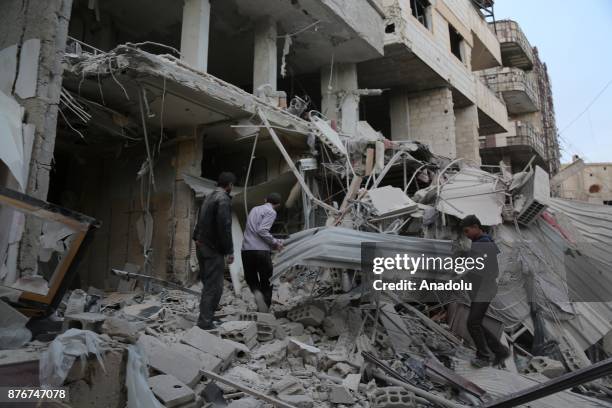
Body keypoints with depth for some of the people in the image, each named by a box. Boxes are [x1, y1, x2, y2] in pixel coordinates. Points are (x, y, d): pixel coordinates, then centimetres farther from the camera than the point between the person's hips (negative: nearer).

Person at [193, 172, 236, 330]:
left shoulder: (209, 197, 13)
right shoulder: (224, 200, -16)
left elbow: (200, 221, 16)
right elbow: (225, 227, -21)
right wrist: (229, 251, -17)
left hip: (201, 247, 9)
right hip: (214, 250, -9)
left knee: (208, 284, 21)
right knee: (214, 287, -2)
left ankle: (207, 316, 35)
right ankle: (205, 321, 2)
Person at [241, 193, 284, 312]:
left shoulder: (254, 209, 20)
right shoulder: (271, 212, -2)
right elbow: (262, 231, -15)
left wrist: (274, 241, 23)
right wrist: (275, 243, -3)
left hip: (246, 250, 6)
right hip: (261, 250, -5)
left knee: (251, 278, 17)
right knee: (266, 282, 9)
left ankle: (256, 292, -13)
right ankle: (263, 312, 8)